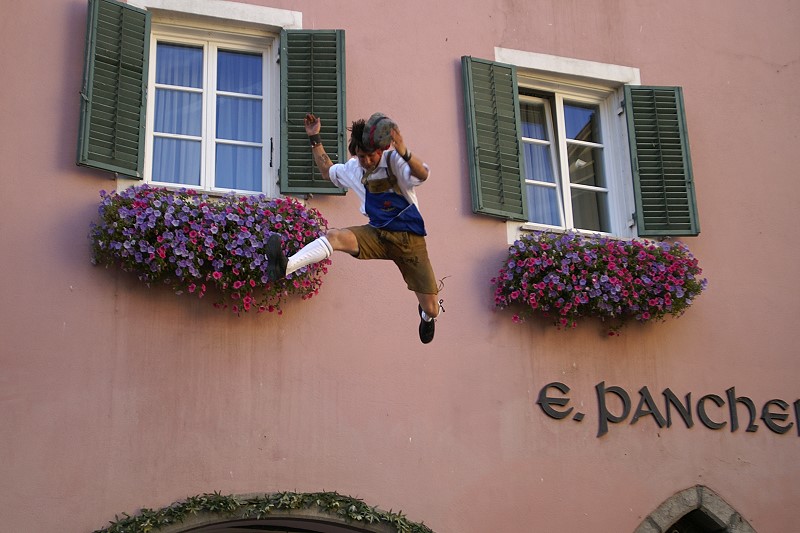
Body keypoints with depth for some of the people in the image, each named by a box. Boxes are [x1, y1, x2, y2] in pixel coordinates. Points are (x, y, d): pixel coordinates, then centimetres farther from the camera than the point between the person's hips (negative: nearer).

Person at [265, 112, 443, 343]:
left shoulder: (396, 162, -14)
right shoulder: (353, 169, 4)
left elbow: (422, 174, -36)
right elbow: (328, 171, 25)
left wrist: (403, 152, -54)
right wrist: (315, 139, 14)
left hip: (410, 238, -4)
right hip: (377, 233, 4)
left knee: (431, 308, -3)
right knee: (334, 236, -28)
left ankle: (427, 315, 37)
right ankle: (284, 267, -49)